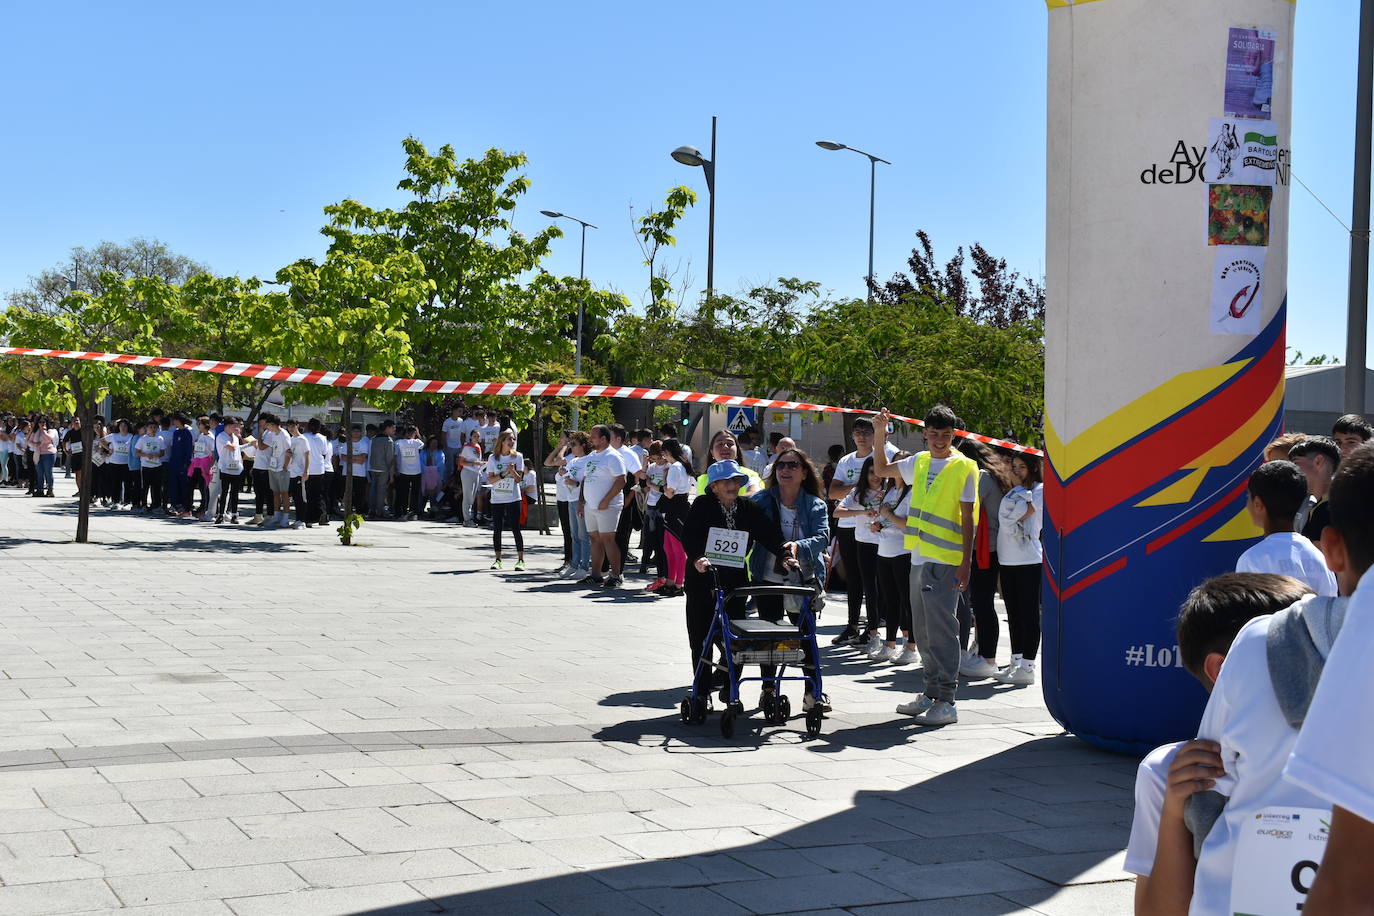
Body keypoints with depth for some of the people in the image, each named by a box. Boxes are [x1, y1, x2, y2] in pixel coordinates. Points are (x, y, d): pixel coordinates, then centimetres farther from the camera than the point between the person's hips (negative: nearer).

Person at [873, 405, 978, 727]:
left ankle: (946, 701, -5)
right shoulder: (919, 462, 13)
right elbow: (882, 469, 26)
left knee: (941, 630, -8)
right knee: (923, 631, 12)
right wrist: (879, 433, 13)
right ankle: (932, 693, 21)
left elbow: (968, 519, -7)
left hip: (945, 561, -7)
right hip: (919, 558, 7)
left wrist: (966, 563, -12)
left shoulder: (964, 467, -5)